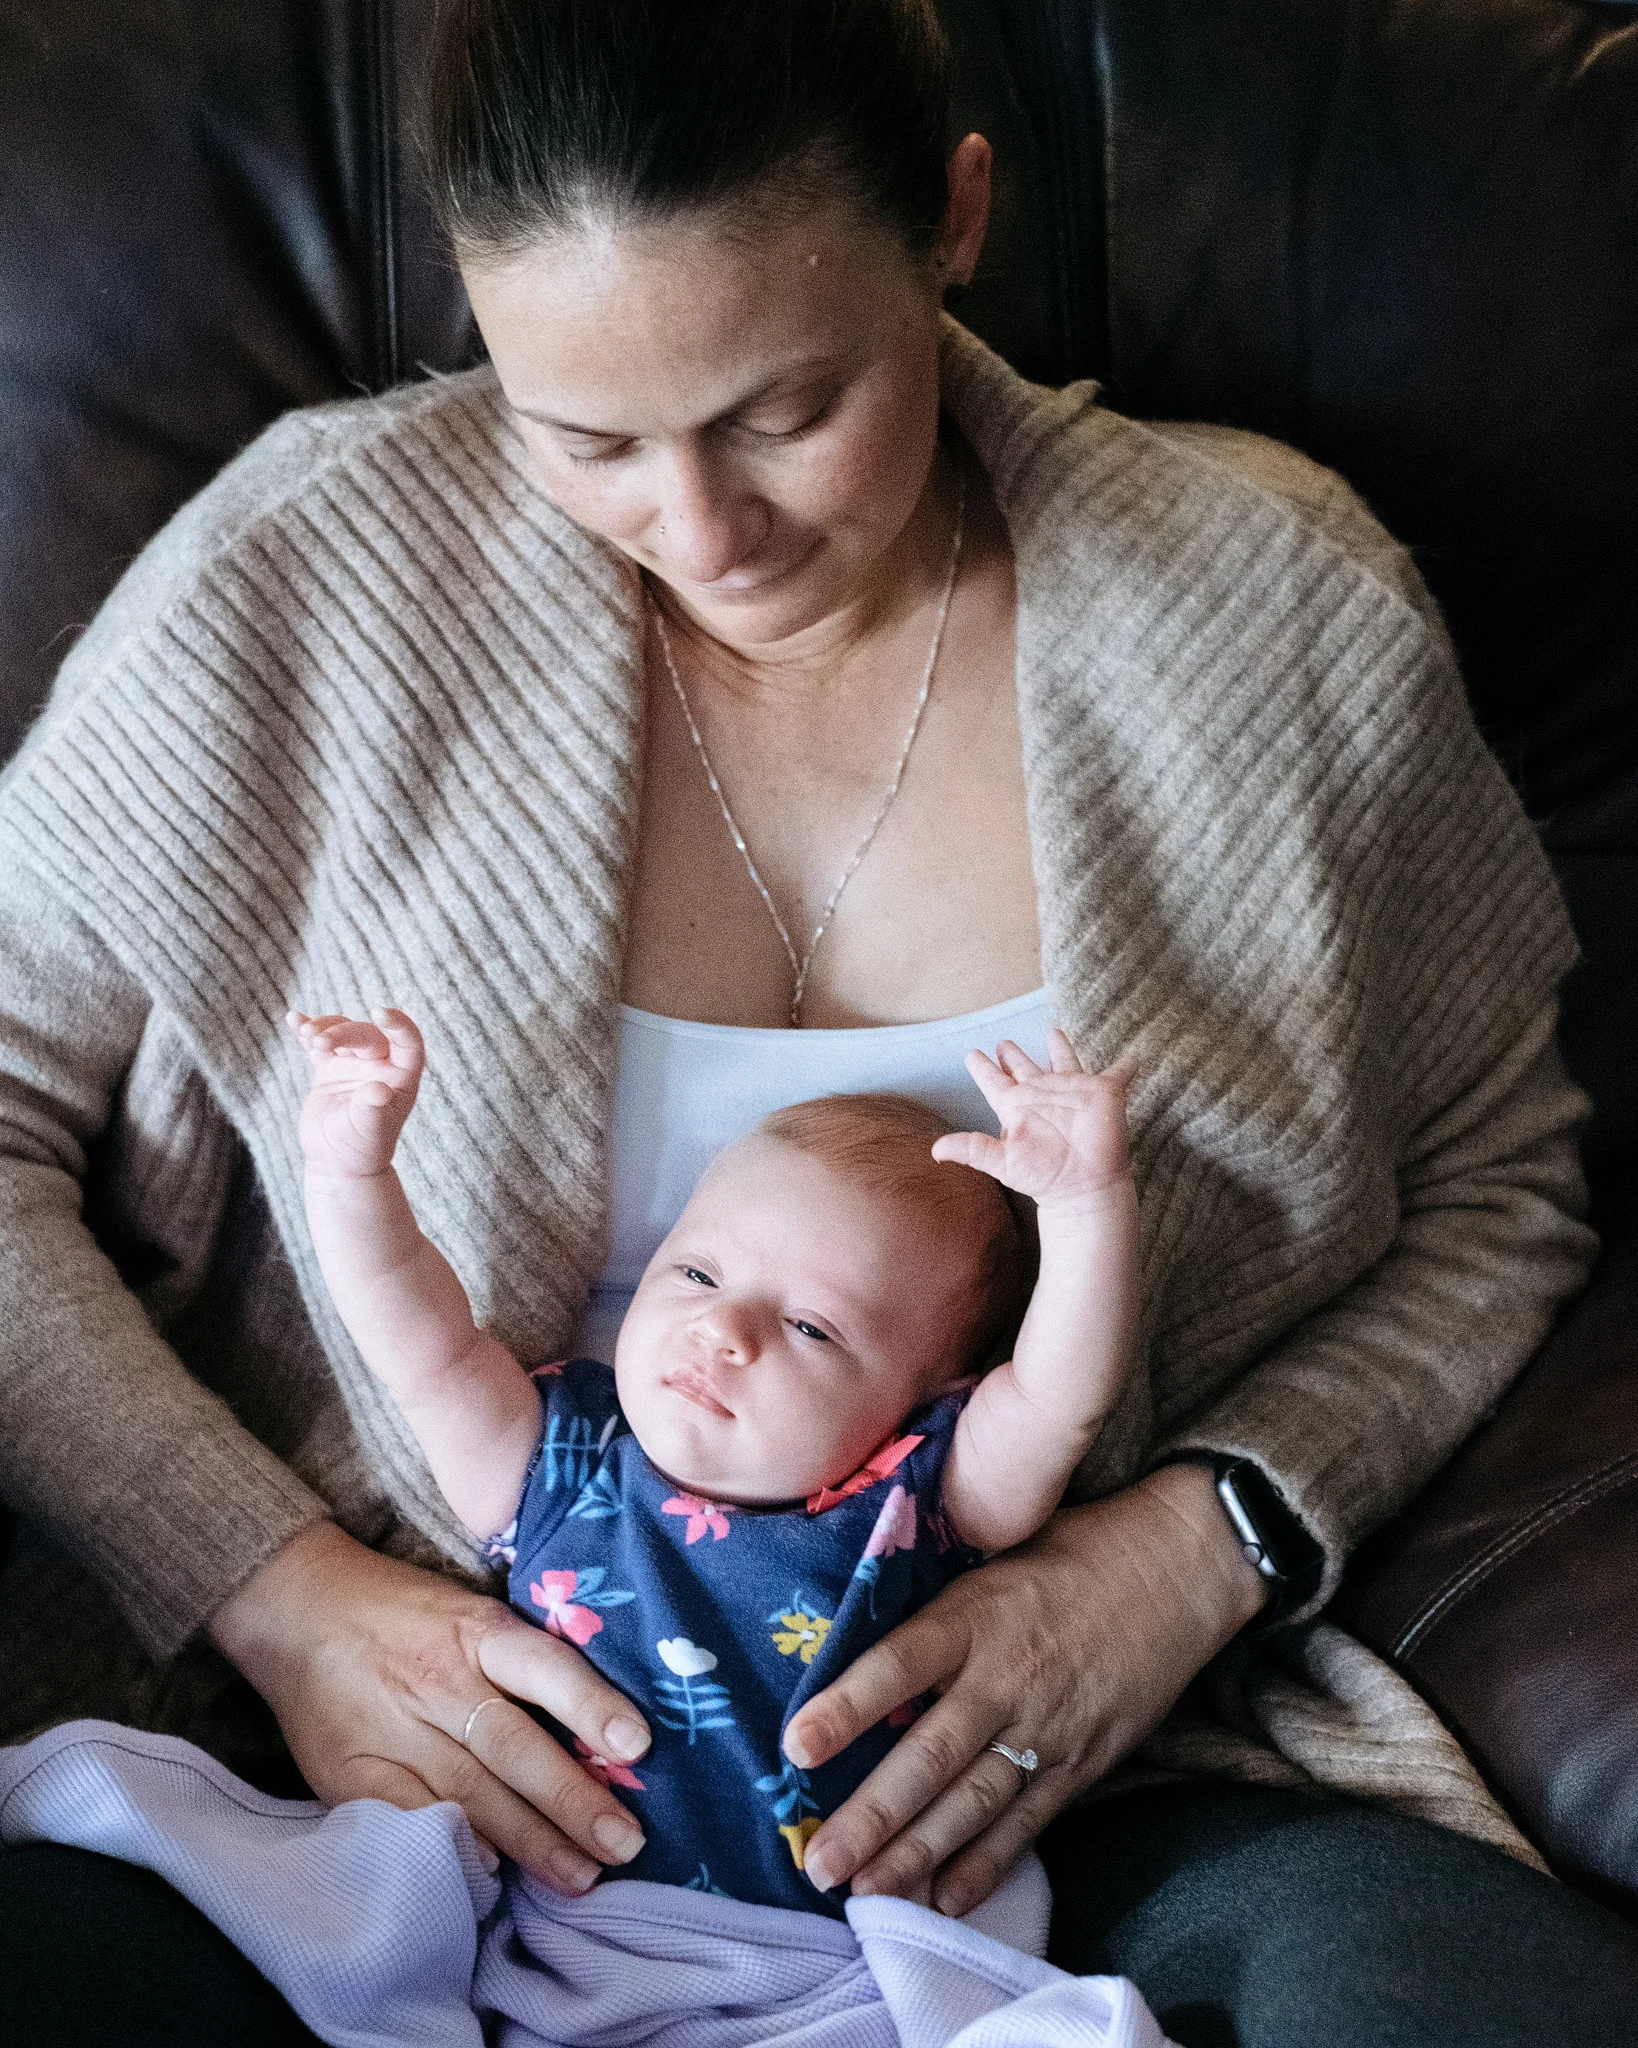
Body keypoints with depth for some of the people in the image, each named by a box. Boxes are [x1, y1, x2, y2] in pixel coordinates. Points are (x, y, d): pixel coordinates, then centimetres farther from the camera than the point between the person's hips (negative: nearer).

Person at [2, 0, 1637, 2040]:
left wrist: (1207, 1543, -10)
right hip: (446, 1728, 0)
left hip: (1007, 1772, 1)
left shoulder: (1284, 610, -3)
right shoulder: (308, 570, -6)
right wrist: (270, 1593, -13)